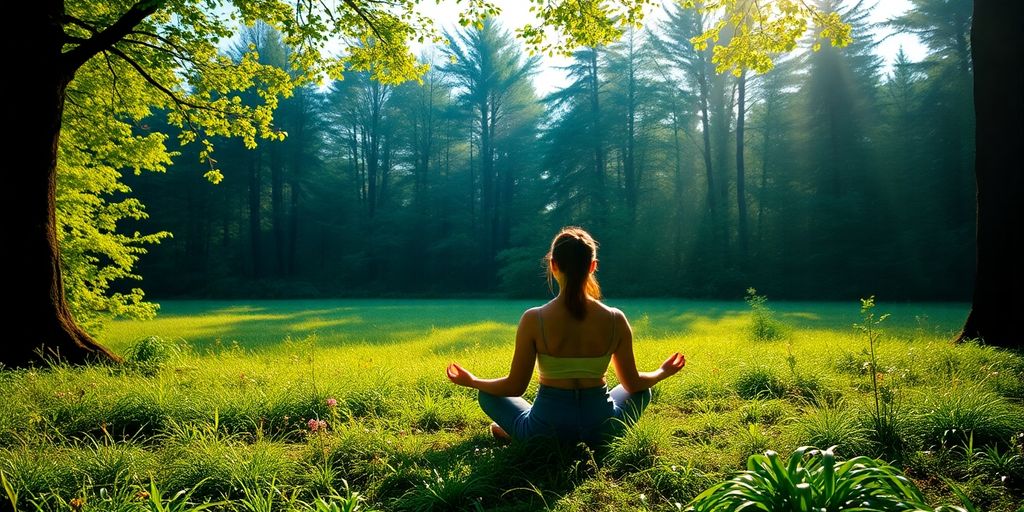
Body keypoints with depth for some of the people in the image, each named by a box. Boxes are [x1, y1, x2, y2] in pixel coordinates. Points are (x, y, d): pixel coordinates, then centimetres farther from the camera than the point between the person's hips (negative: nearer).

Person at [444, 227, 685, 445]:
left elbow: (515, 387, -9)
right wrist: (663, 372, 23)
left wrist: (471, 381, 9)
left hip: (545, 430, -1)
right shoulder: (615, 319, -10)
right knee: (642, 393, 32)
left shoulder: (534, 319, -16)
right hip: (600, 429, 1)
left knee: (487, 394, 25)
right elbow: (633, 384, 1)